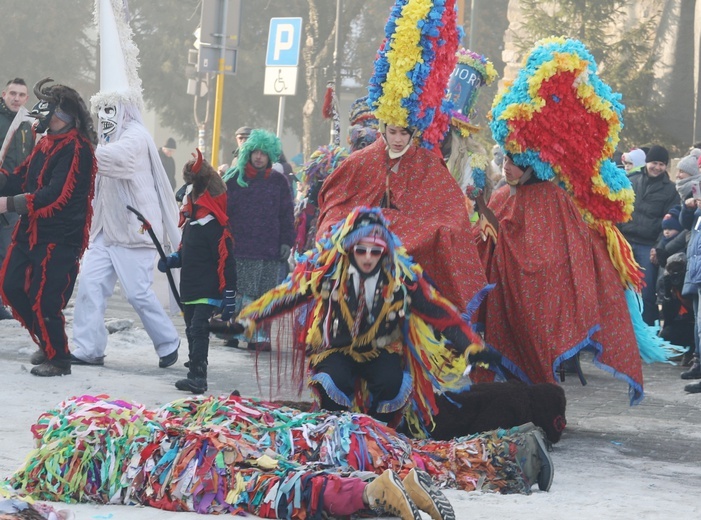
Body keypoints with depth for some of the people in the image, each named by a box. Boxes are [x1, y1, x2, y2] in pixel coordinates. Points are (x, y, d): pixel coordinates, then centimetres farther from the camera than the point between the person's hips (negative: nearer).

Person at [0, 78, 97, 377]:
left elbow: (55, 196, -25)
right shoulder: (47, 143, 14)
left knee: (44, 301, -8)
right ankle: (48, 343, 27)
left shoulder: (77, 149, -17)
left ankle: (58, 360, 11)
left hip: (60, 239, -10)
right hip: (31, 232, 10)